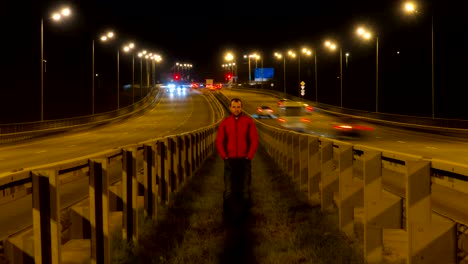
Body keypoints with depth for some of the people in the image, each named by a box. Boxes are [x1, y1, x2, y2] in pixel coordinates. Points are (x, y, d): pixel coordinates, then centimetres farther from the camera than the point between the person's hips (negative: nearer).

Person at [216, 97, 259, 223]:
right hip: (230, 161, 1)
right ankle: (228, 214, 9)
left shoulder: (248, 121, 0)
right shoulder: (225, 123, 3)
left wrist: (249, 156, -7)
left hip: (244, 160, 0)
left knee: (245, 188, 5)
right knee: (228, 190, 2)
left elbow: (254, 140, -2)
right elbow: (219, 141, 3)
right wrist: (224, 156, -5)